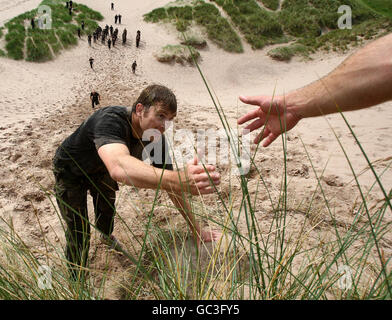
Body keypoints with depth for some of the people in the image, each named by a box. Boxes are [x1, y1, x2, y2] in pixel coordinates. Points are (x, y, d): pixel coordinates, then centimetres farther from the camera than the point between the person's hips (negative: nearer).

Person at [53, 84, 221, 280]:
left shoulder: (156, 138, -25)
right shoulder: (110, 120, -45)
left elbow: (171, 183, -17)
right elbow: (119, 169, -66)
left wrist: (196, 229, -16)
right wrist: (181, 179, -79)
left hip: (99, 170, 5)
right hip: (70, 173, -5)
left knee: (107, 211, 25)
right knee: (79, 234, -6)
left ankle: (106, 236, 61)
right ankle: (77, 281, 23)